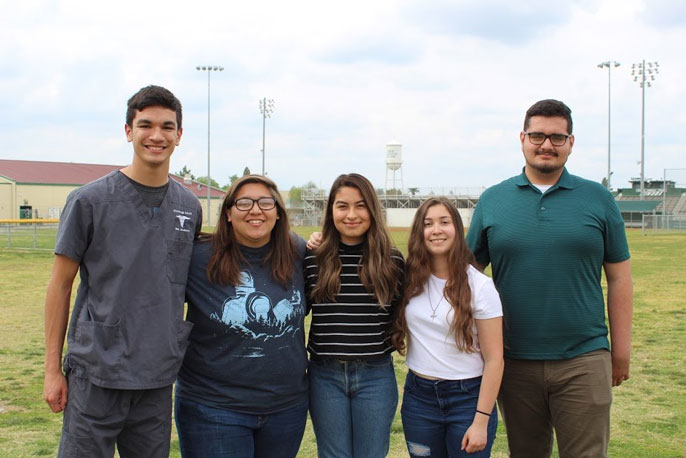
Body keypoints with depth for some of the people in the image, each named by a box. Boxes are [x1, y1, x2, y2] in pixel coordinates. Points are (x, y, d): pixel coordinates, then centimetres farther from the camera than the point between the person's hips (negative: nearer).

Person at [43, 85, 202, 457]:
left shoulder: (190, 207, 6)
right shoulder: (90, 200, -5)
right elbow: (61, 284, -1)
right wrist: (53, 370, -2)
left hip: (158, 378, 4)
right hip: (96, 375, -4)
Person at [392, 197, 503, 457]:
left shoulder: (480, 286, -9)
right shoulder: (409, 279, 0)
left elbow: (494, 359, -9)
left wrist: (481, 421, -13)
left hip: (467, 397, -3)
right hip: (419, 395, 3)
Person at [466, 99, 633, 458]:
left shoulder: (598, 199, 3)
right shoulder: (493, 201, 4)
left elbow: (619, 278, 5)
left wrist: (621, 351, 4)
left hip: (583, 360, -1)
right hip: (514, 361, 1)